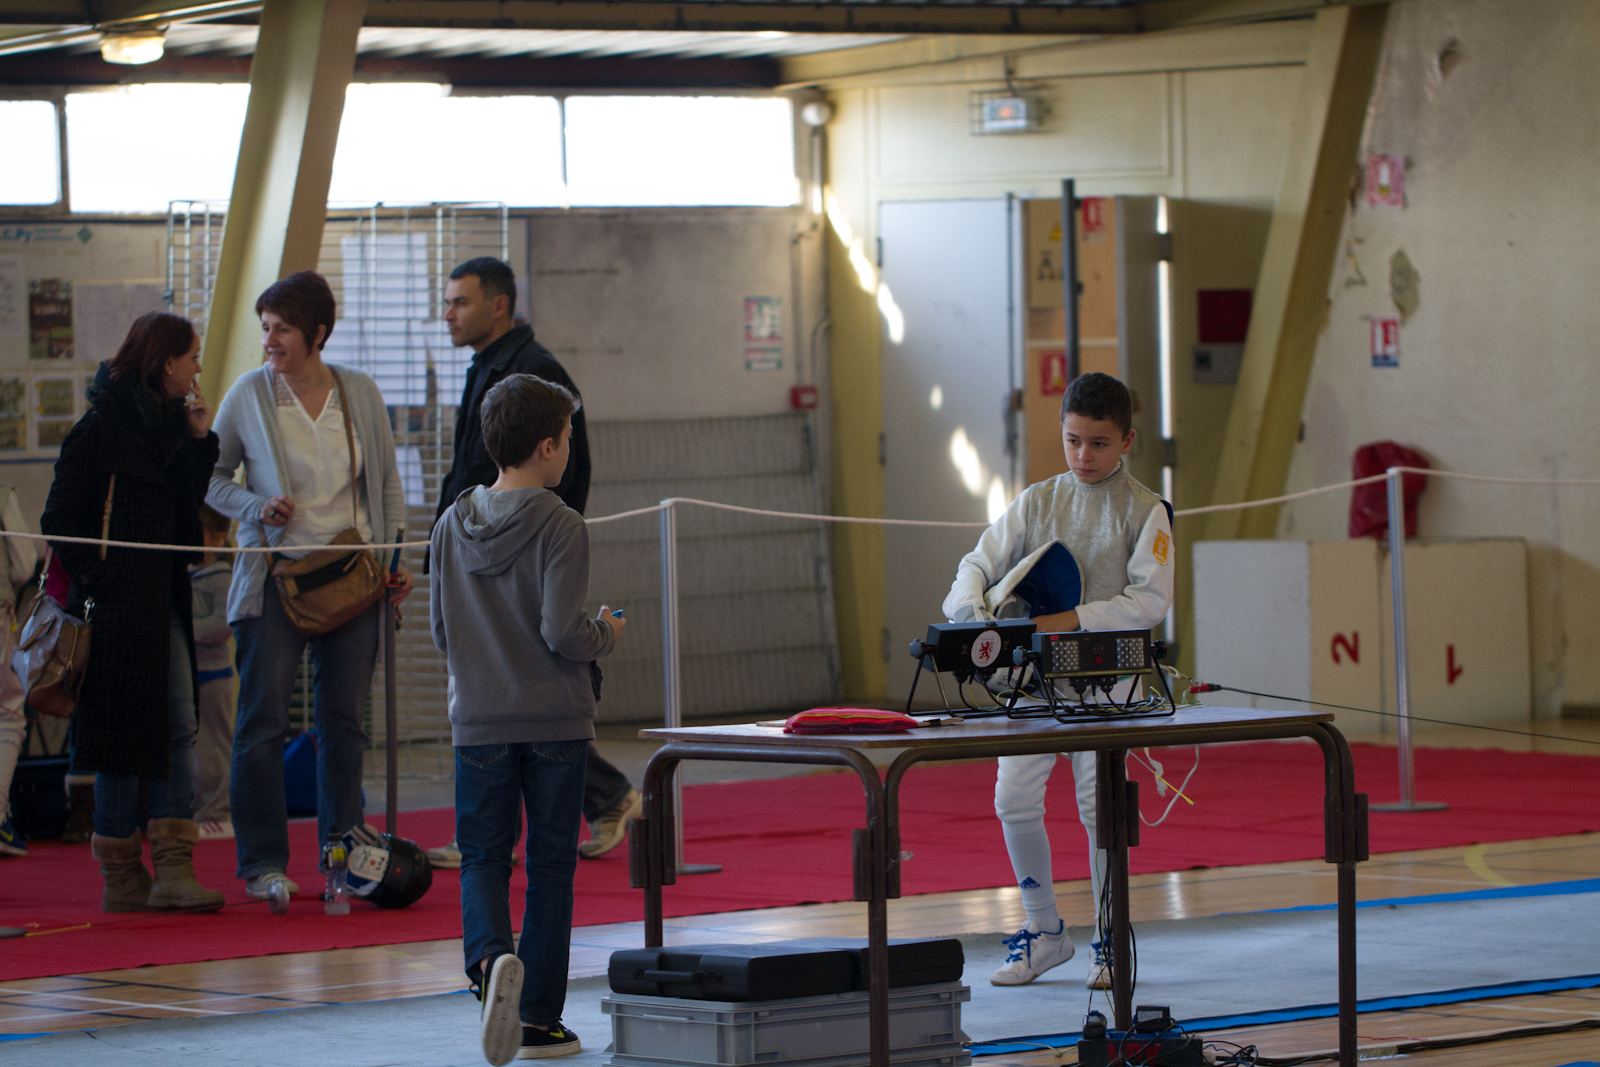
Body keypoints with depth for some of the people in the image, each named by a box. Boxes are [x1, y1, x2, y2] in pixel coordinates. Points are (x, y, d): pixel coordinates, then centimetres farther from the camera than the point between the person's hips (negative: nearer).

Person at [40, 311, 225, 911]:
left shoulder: (169, 423, 13)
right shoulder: (102, 426, -10)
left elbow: (187, 510, 13)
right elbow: (61, 520, -10)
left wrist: (199, 441, 4)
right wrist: (95, 582, -14)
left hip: (163, 601, 7)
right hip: (116, 607, -7)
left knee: (179, 730, -1)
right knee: (123, 735, -1)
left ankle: (173, 868, -4)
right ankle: (121, 878, 7)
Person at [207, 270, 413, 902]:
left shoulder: (361, 394, 4)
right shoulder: (249, 394, -2)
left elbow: (388, 484, 12)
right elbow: (211, 476, 7)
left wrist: (393, 561, 4)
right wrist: (257, 508, -11)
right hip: (276, 573, -2)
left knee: (344, 719, 3)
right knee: (264, 718, -5)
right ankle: (264, 862, 1)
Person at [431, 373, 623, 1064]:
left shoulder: (453, 524, 3)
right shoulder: (560, 527, -12)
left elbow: (440, 631, 7)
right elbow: (562, 632, -17)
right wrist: (607, 635, 3)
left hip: (479, 721, 3)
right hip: (555, 719, -3)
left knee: (483, 857, 9)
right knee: (550, 864, 7)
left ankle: (491, 957, -22)